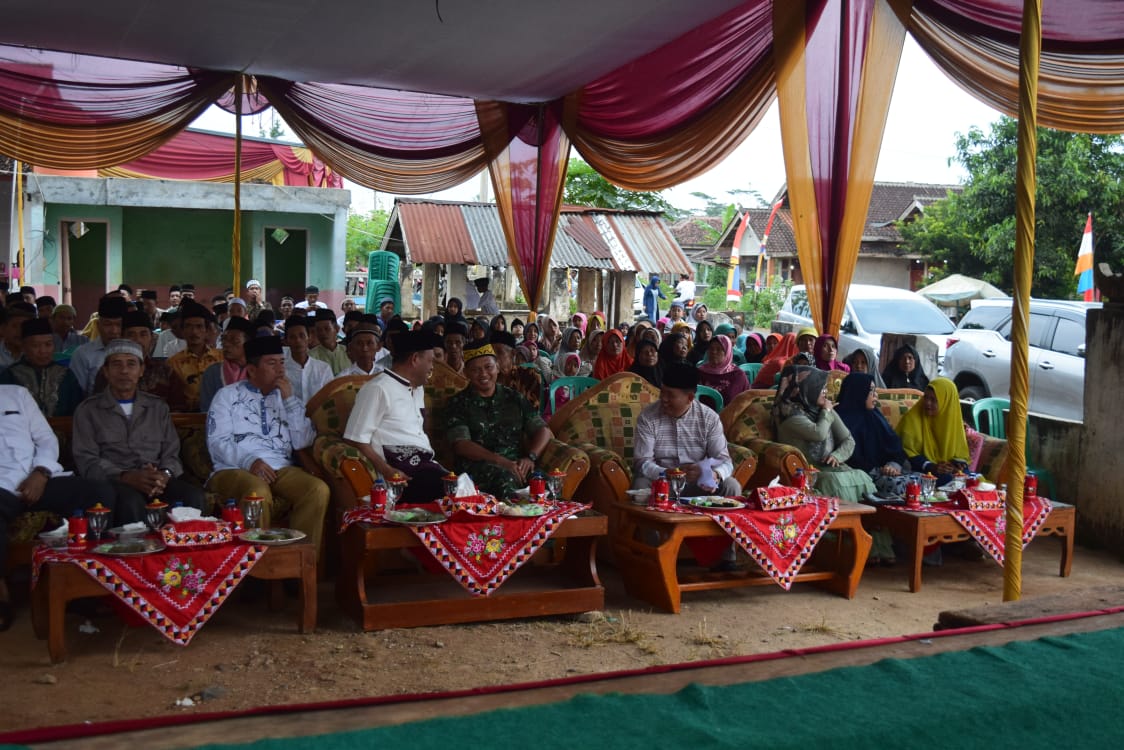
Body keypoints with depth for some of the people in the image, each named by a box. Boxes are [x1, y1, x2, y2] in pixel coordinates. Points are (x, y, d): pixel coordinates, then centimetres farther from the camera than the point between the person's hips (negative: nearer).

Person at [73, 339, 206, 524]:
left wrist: (165, 474, -10)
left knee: (195, 495, -30)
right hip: (113, 482, -2)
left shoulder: (158, 407, 23)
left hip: (156, 481, 3)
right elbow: (87, 461, 1)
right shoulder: (88, 410, 13)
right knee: (132, 500, -38)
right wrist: (126, 477, -17)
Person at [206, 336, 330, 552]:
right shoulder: (228, 395, 14)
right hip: (235, 470, -3)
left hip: (281, 470, 3)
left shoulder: (286, 397, 22)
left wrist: (290, 400, 1)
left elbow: (303, 442, 8)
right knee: (259, 492, -37)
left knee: (318, 489, -27)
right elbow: (217, 442, 0)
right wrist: (249, 461, -17)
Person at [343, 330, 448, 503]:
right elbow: (356, 440, -9)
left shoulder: (418, 390, 24)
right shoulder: (378, 389, -4)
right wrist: (388, 472, -19)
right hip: (403, 472, -8)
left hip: (426, 465, 8)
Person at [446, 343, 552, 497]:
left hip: (517, 465, 3)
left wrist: (530, 457, -7)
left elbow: (543, 430, 15)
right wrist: (501, 461, -19)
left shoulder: (513, 399, 21)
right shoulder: (458, 404, 9)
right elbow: (461, 444, -5)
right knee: (506, 478, -39)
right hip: (478, 466, -3)